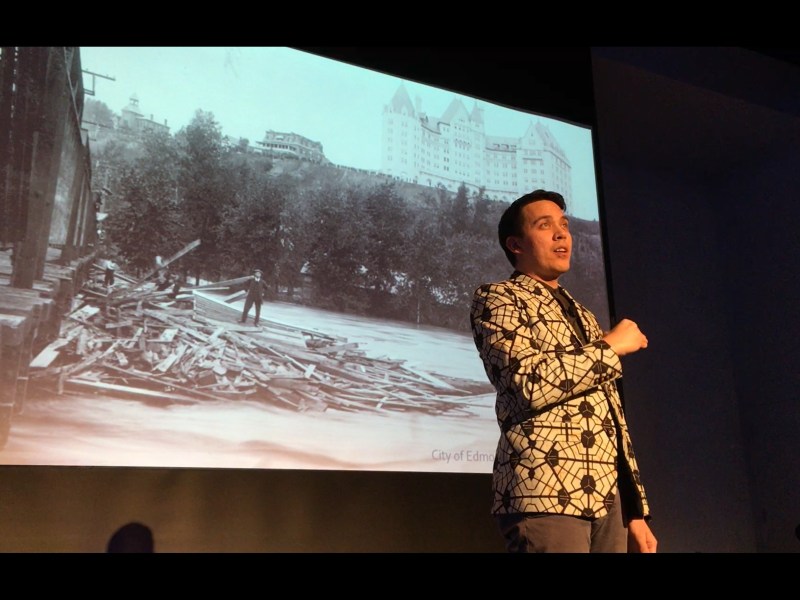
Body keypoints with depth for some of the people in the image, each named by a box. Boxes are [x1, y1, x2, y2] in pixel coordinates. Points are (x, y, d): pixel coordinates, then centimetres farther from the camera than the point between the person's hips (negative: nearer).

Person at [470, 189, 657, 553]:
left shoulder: (583, 317, 23)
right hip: (548, 492, -7)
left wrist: (636, 509, 15)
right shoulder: (495, 299, 1)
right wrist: (610, 346, -3)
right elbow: (531, 383, -17)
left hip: (609, 496, 7)